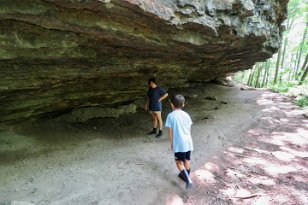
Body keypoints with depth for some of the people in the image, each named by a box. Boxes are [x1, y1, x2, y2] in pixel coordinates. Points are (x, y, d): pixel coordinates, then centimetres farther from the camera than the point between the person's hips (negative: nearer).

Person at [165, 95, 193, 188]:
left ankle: (188, 180, -3)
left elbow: (170, 131, -7)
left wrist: (171, 143, 5)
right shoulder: (186, 115, 3)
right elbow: (189, 129, 10)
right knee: (187, 160, 20)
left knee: (179, 162, 8)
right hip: (188, 142, 5)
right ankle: (185, 176, 37)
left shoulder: (171, 116, -10)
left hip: (179, 143, -5)